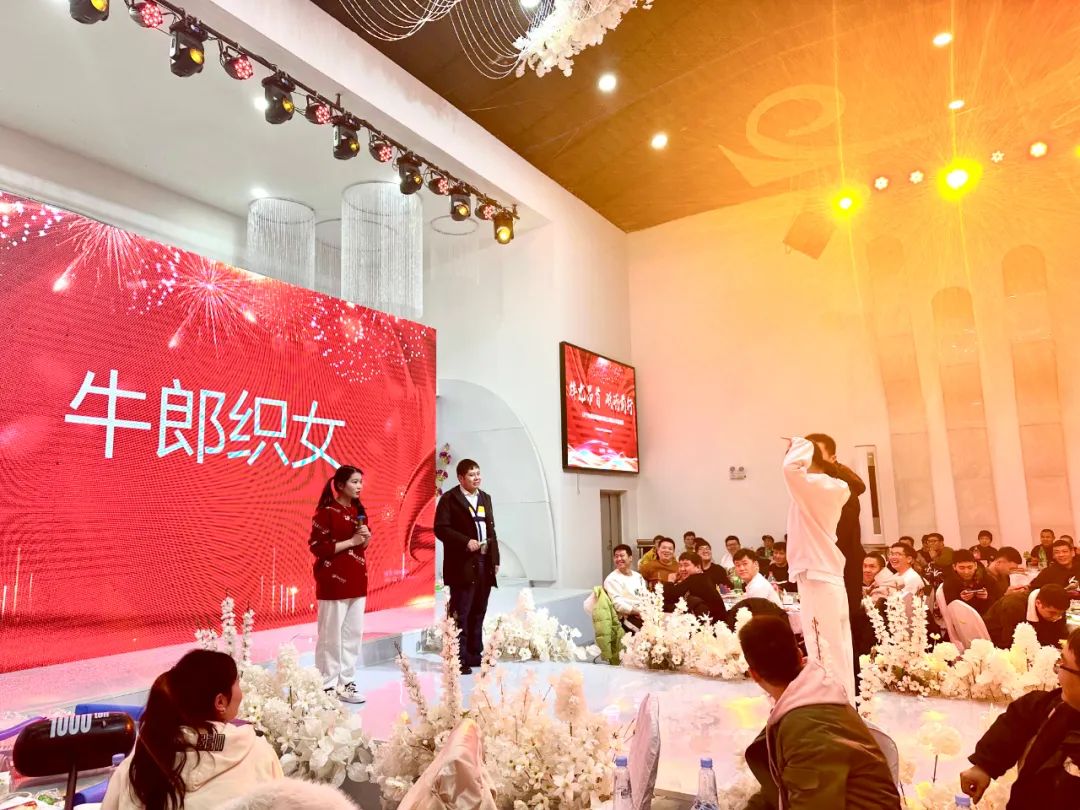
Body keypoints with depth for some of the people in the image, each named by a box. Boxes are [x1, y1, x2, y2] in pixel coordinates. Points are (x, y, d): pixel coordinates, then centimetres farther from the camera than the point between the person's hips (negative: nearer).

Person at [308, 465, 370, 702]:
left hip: (356, 580, 7)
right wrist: (350, 541, -17)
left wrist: (366, 538, -2)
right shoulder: (327, 511, -11)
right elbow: (317, 547, -14)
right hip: (334, 581, -7)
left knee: (354, 634, 9)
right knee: (331, 635, 0)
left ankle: (346, 683, 19)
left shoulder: (358, 510, 11)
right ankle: (327, 687, 12)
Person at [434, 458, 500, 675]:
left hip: (484, 564, 7)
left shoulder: (485, 497, 15)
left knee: (478, 613, 14)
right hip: (462, 565, -7)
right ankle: (459, 659, 5)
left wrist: (495, 559, 12)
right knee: (460, 614, -2)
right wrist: (466, 541, -20)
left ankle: (474, 654, 25)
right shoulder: (449, 498, -6)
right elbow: (441, 528, -13)